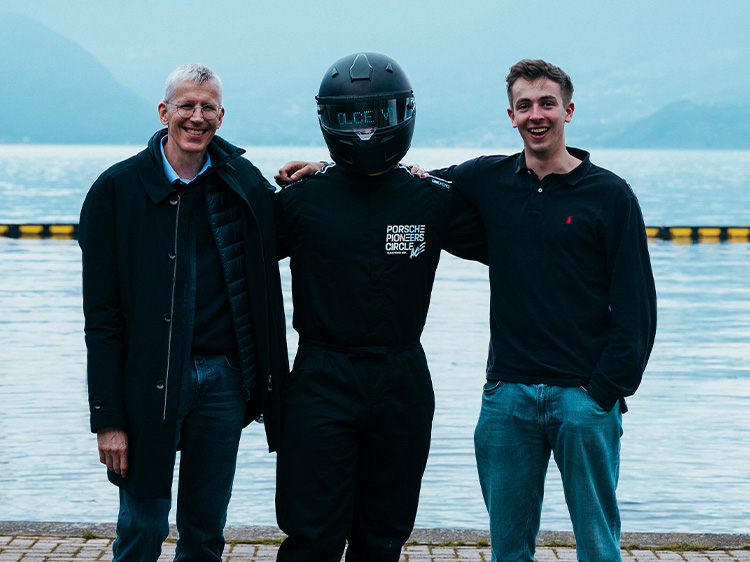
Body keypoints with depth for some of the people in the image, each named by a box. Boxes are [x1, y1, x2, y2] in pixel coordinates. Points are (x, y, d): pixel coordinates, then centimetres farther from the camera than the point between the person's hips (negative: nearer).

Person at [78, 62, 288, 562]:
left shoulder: (245, 183, 5)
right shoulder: (119, 189, -3)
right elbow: (102, 318, -5)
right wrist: (108, 418, -10)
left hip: (224, 378, 3)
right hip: (149, 383, -3)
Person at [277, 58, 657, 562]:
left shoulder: (610, 195, -2)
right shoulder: (489, 180, 7)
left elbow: (636, 306, -3)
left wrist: (607, 390, -9)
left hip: (584, 394, -3)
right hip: (508, 393, 3)